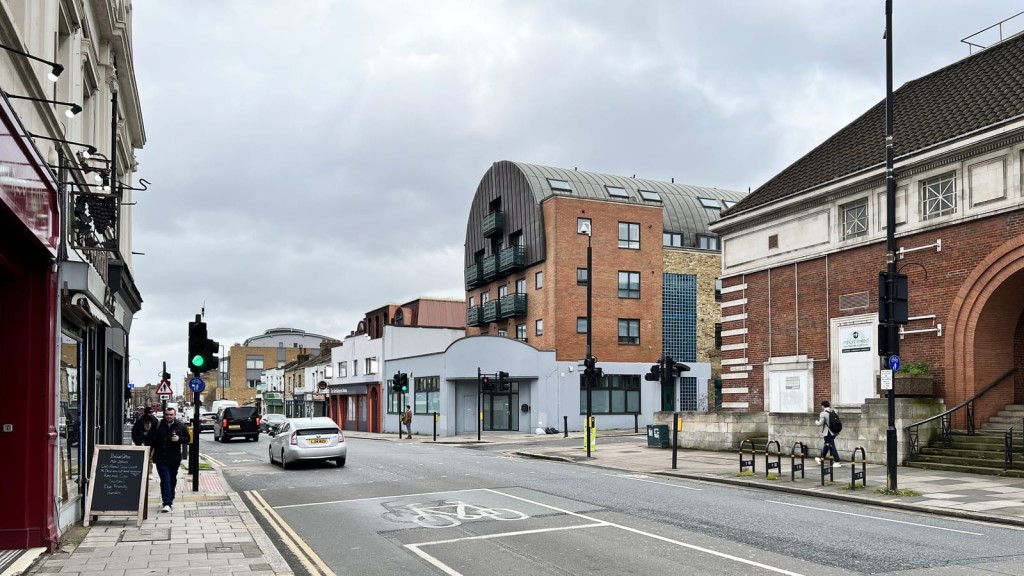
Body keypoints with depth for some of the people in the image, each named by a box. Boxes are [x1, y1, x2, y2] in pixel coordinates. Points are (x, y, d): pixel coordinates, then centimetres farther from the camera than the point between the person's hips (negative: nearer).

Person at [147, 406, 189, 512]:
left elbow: (187, 438, 5)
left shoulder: (180, 426, 1)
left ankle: (170, 500, 31)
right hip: (161, 458, -2)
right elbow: (151, 440, 6)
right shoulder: (158, 425, -1)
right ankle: (167, 503, -15)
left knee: (172, 480, 14)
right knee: (165, 480, -11)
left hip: (174, 459, 2)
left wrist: (179, 439, -15)